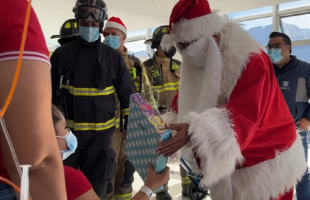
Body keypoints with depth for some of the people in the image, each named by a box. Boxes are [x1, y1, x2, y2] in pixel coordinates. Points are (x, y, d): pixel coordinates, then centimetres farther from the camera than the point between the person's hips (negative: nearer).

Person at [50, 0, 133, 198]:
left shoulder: (113, 57, 1)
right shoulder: (61, 54, 2)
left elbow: (126, 92, 5)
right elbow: (49, 91, 8)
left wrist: (130, 120, 1)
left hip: (100, 132, 0)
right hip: (65, 130, 1)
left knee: (96, 183, 12)